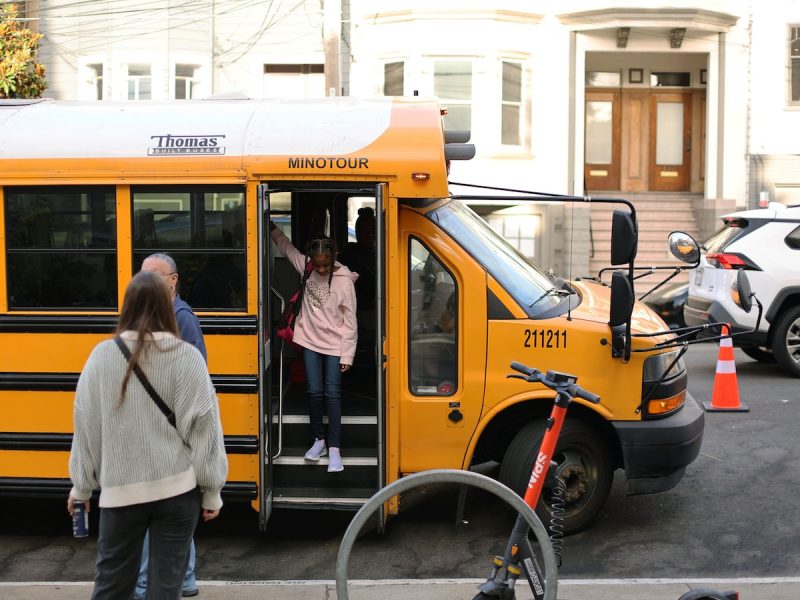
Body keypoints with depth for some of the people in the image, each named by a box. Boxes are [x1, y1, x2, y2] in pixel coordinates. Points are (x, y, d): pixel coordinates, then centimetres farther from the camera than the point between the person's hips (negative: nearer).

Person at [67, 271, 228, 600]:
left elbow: (86, 425, 3)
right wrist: (212, 490, 3)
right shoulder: (187, 357, -8)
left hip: (121, 489, 1)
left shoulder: (102, 355, -4)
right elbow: (203, 427, -7)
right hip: (177, 488, -1)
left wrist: (81, 486, 16)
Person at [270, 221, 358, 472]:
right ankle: (318, 440, 22)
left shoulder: (344, 281, -17)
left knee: (332, 394, -2)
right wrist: (272, 228, 9)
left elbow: (350, 322, -12)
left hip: (335, 345, -4)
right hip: (311, 341, 4)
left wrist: (347, 355, -12)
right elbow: (287, 247, 16)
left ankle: (334, 448, 2)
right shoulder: (306, 268, -4)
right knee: (314, 392, 7)